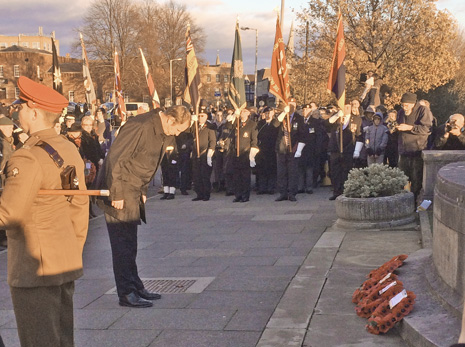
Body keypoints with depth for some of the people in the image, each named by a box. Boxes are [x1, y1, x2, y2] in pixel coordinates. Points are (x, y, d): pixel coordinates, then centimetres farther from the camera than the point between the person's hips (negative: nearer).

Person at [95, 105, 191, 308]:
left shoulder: (164, 134, 8)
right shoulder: (140, 127, -21)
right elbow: (115, 159, -23)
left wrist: (143, 191, 15)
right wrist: (116, 194, -22)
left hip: (134, 192, 9)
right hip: (120, 192, -9)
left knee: (129, 243, 16)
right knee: (123, 243, -5)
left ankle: (135, 288, 23)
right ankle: (127, 294, 1)